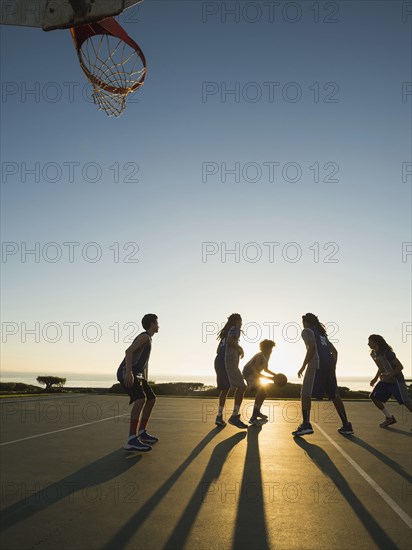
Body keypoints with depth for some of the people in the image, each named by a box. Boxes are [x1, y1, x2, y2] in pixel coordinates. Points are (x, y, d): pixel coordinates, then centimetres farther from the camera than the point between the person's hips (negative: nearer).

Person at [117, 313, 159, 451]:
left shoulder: (148, 339, 23)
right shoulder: (145, 336, -9)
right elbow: (129, 351, -24)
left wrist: (145, 381, 30)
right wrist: (129, 372, -35)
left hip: (136, 375, 11)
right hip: (127, 373, -11)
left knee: (151, 399, 14)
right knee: (141, 398, -29)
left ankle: (142, 432, 20)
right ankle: (132, 440, -33)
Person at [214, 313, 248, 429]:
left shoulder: (225, 332, 26)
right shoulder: (235, 328, 2)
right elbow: (229, 341, -18)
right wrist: (240, 348, -2)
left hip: (219, 361, 9)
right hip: (229, 361, -9)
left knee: (225, 389, 16)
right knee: (241, 387, -6)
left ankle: (219, 417, 11)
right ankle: (234, 417, -13)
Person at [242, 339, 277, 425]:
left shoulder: (267, 356, 4)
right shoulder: (260, 356, -25)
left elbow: (265, 369, 18)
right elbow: (256, 371, -30)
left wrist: (275, 375, 9)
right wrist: (268, 378, -31)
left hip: (255, 374, 10)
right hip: (248, 374, -10)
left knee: (263, 393, 14)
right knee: (261, 391, -24)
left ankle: (257, 412, 37)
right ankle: (253, 417, -25)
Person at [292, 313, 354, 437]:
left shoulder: (307, 331, 5)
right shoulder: (322, 333, 28)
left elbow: (312, 348, -12)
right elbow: (334, 351, 25)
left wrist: (303, 366, -9)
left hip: (317, 364, -7)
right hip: (329, 364, 8)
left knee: (305, 393, -4)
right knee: (334, 395, 13)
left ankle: (306, 424, -13)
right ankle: (346, 426, 15)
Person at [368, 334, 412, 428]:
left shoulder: (387, 353, -22)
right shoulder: (373, 354, 3)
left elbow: (400, 367, -21)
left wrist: (389, 375, -29)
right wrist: (375, 378, 11)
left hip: (396, 380, -8)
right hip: (385, 381, 8)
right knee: (374, 397, 2)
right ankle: (389, 418, 14)